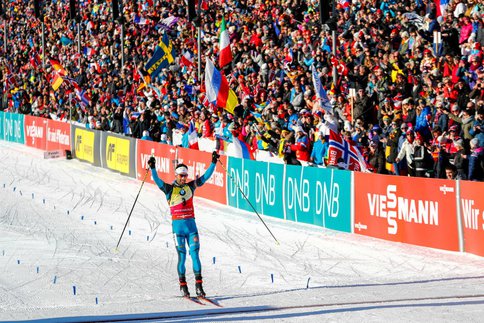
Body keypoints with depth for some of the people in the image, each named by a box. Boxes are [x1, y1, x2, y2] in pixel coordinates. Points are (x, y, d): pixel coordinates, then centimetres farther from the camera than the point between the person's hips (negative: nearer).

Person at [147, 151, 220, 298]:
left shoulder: (190, 186, 10)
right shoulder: (169, 189, 1)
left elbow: (205, 177, 11)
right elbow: (157, 181, -14)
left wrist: (213, 162, 4)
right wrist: (153, 168, -29)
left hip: (191, 225, 3)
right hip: (178, 225, -2)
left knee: (195, 254, -3)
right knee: (182, 255, -3)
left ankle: (198, 285, -3)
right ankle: (183, 285, 6)